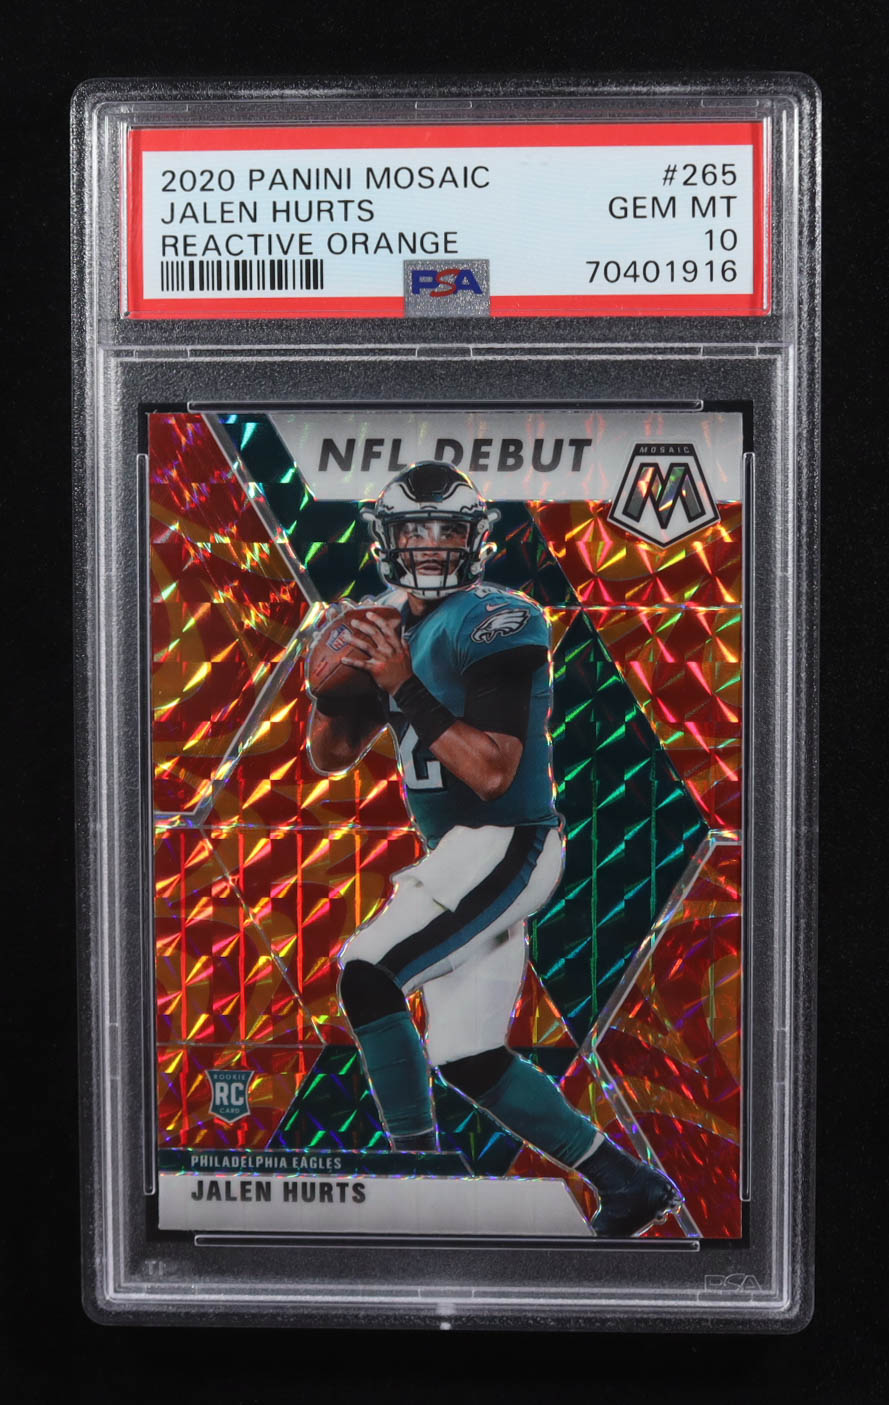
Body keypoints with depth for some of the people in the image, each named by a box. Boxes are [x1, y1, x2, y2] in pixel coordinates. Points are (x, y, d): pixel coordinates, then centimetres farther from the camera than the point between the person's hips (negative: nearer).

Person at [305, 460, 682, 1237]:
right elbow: (330, 755, 16)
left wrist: (405, 688, -23)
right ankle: (628, 1184, 21)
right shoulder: (395, 630, 13)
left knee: (367, 974, -18)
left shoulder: (495, 624, -13)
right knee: (468, 1058, 9)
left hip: (505, 846, -9)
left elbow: (493, 773, -21)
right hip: (461, 854, 9)